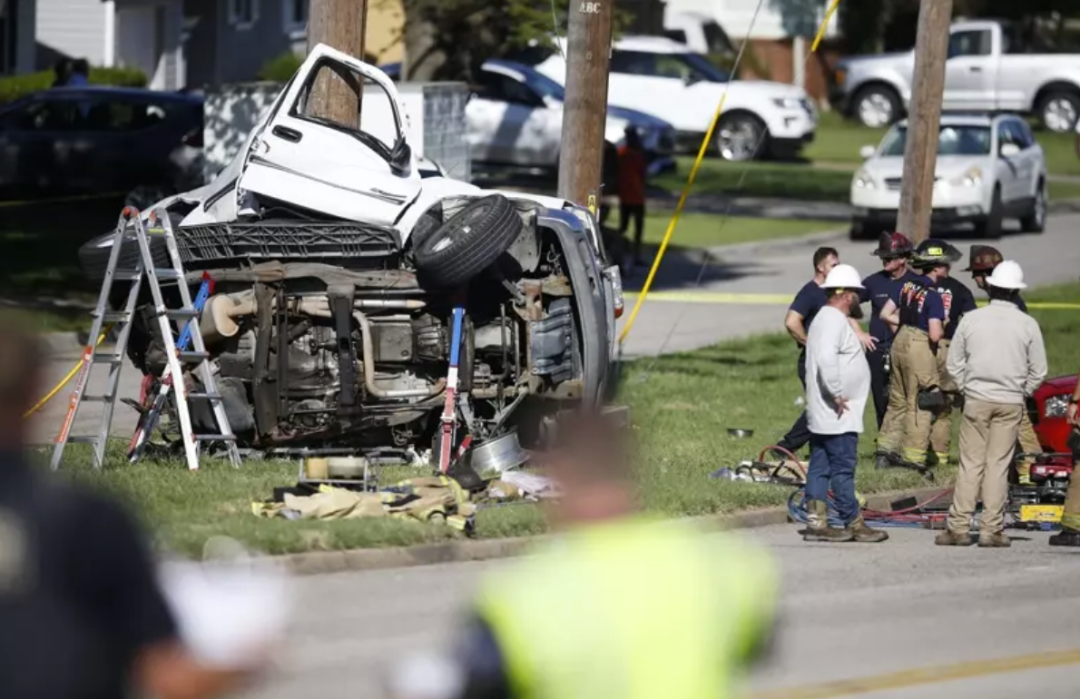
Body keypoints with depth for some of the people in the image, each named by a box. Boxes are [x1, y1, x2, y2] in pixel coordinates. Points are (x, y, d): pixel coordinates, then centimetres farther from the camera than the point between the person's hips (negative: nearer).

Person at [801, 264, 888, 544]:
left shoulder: (826, 318, 19)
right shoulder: (835, 321, -16)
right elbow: (826, 359, -30)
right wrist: (837, 394, -23)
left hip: (821, 415, 11)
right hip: (838, 415, -11)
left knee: (820, 467, 9)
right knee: (843, 469, -5)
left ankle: (816, 523, 9)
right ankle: (854, 525, -1)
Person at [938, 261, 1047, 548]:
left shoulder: (971, 319, -3)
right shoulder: (1027, 325, -4)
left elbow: (954, 364, 3)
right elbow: (1038, 371, 1)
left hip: (977, 400, 0)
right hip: (1010, 403, 0)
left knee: (970, 464, 4)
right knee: (998, 465, 2)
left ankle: (959, 527, 3)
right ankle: (991, 530, 3)